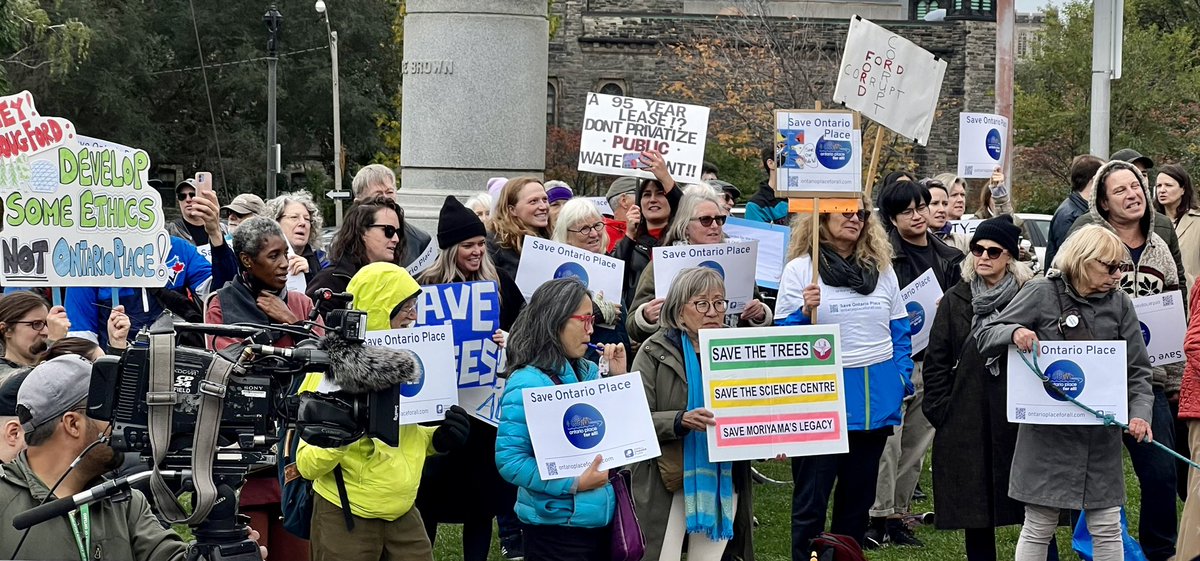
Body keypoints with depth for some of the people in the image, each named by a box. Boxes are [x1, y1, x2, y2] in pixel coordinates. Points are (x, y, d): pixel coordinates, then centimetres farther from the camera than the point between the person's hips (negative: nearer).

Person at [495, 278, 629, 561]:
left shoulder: (589, 373, 9)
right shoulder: (527, 384, -14)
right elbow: (509, 459, -20)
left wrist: (619, 379, 3)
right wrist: (573, 484, -25)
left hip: (602, 518, 7)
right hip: (556, 526, -7)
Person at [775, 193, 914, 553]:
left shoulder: (882, 267, 9)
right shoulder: (800, 269, -4)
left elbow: (900, 330, 15)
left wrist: (903, 379, 6)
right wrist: (805, 313, -23)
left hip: (876, 398, 5)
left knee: (859, 495, 14)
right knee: (811, 500, -2)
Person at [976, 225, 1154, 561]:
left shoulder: (1119, 304, 6)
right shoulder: (1042, 293, -4)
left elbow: (1138, 370, 7)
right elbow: (985, 340, -2)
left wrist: (1140, 412, -10)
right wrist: (1014, 332, -23)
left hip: (1102, 434, 3)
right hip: (1049, 431, -3)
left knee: (1108, 527, 7)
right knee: (1038, 527, 3)